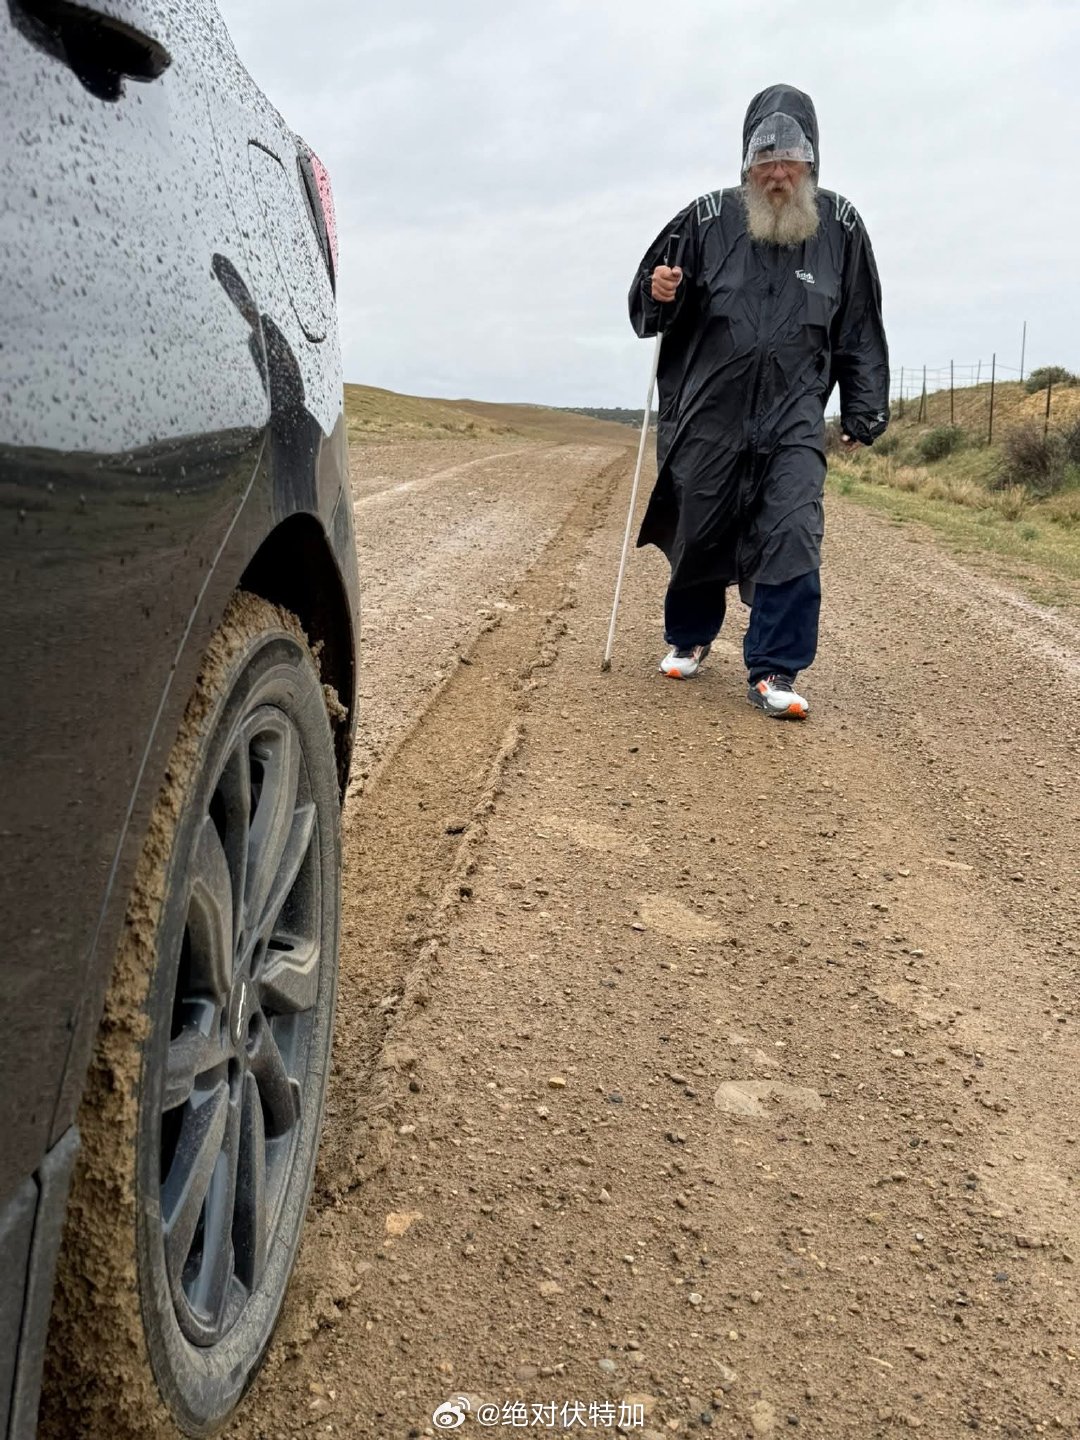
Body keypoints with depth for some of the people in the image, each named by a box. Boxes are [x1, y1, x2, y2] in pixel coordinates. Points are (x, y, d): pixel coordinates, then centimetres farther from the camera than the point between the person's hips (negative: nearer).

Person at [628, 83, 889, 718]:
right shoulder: (709, 219, -1)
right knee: (700, 533, 11)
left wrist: (865, 410, 8)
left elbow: (861, 330, 11)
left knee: (794, 535, -14)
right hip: (710, 411, 0)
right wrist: (658, 294, -17)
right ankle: (689, 639, 35)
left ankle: (775, 671, -5)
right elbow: (647, 307, 6)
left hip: (795, 416, 0)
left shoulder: (839, 226, 3)